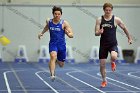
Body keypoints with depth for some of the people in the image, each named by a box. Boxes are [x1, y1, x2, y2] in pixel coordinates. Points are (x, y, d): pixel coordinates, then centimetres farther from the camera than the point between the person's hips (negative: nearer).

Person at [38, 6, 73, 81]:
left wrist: (68, 34, -31)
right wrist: (42, 33, 21)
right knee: (53, 56, -31)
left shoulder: (64, 23, -9)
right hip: (53, 43, 0)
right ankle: (52, 74, -37)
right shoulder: (49, 21, 0)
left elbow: (71, 35, -11)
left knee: (61, 65, 11)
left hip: (61, 45, 0)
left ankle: (57, 60, 48)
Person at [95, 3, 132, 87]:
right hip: (103, 44, 2)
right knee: (102, 64, 3)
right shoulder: (99, 20, -1)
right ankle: (104, 81, 25)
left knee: (114, 56, -32)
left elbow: (124, 28, 11)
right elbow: (96, 33, -3)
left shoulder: (116, 19, -4)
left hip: (113, 43, -2)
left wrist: (129, 38, 18)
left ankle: (112, 63, 7)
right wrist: (99, 32, -26)